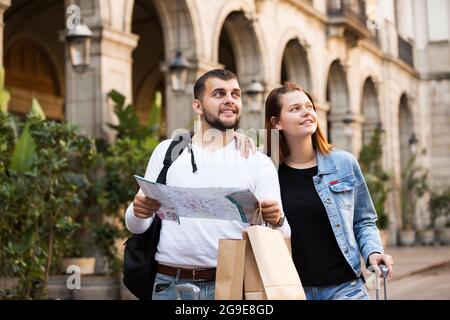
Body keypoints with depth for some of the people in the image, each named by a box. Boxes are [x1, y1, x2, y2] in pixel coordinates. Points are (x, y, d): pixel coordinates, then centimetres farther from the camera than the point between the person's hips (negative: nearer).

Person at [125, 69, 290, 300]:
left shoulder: (259, 163, 4)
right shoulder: (167, 151, 8)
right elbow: (135, 226, 10)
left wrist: (276, 221, -24)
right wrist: (139, 212, -13)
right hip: (170, 284, 1)